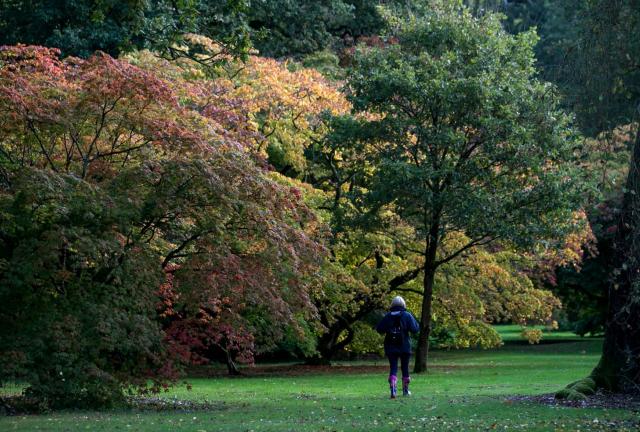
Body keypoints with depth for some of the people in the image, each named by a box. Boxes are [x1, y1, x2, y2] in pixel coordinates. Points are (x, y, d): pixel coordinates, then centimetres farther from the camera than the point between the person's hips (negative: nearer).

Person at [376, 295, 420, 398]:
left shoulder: (388, 316, 1)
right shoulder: (407, 315, -4)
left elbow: (379, 329, 1)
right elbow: (415, 329, -10)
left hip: (391, 347, 1)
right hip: (405, 347, -1)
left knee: (393, 368, -1)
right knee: (405, 368, 13)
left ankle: (393, 389, -22)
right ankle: (405, 390, 23)